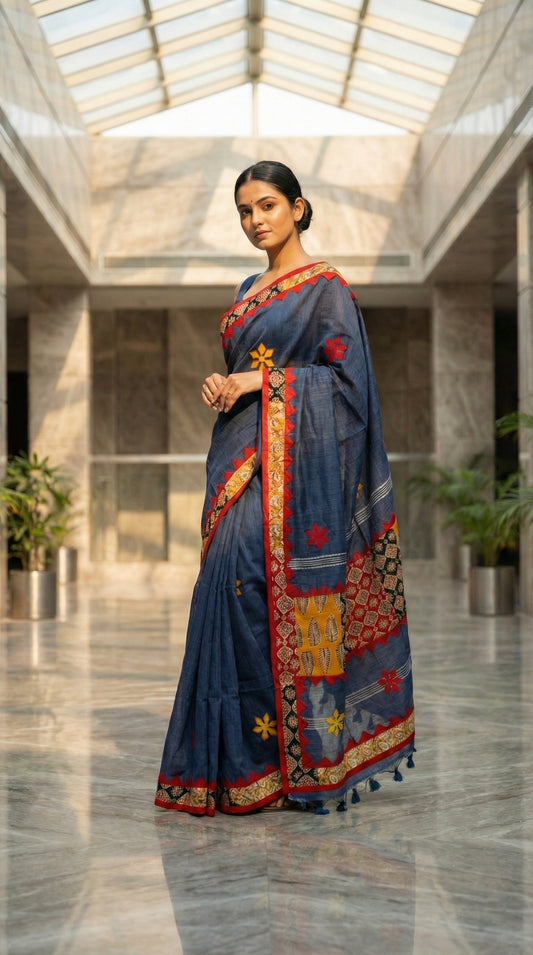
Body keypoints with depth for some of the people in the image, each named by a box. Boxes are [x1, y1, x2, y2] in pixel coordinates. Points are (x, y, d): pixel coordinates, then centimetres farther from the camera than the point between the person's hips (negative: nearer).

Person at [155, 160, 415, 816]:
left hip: (291, 460, -7)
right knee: (231, 580, 1)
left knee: (247, 576, -16)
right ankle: (237, 753, 8)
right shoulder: (249, 290, 20)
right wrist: (219, 385, 3)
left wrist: (258, 380, -15)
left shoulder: (324, 286, -3)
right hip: (240, 454, 7)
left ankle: (270, 753, -7)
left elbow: (344, 375, -9)